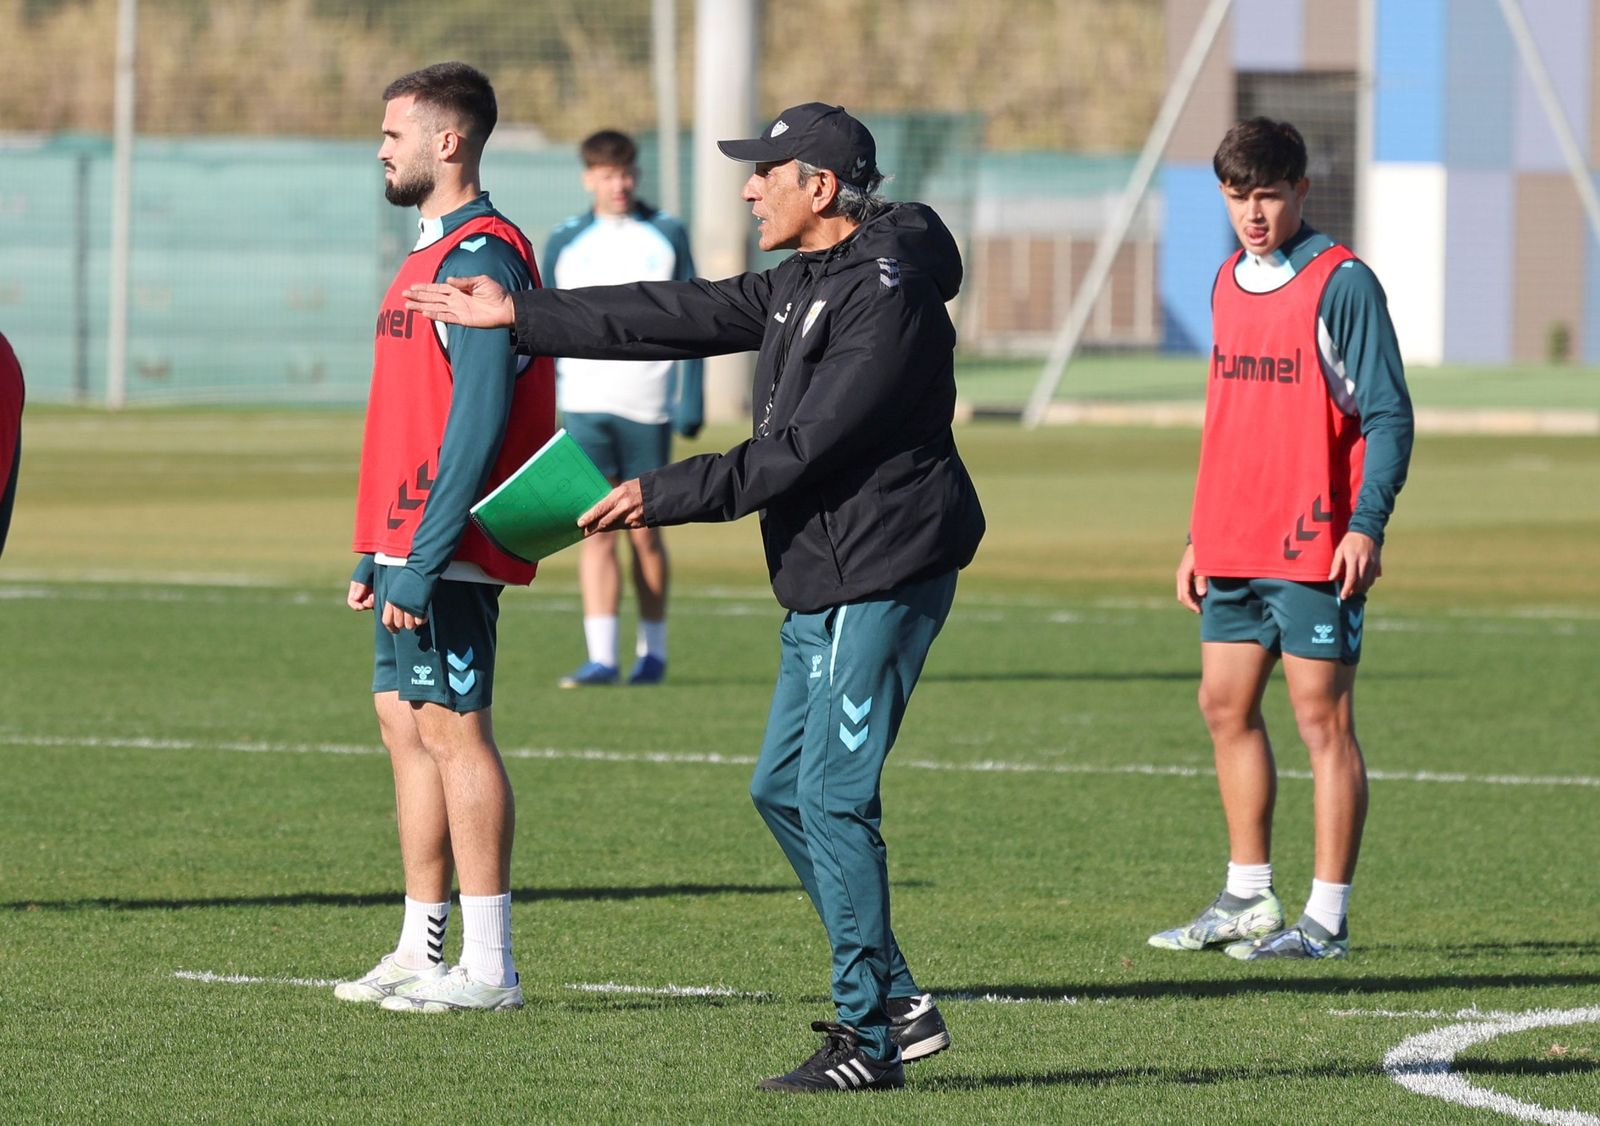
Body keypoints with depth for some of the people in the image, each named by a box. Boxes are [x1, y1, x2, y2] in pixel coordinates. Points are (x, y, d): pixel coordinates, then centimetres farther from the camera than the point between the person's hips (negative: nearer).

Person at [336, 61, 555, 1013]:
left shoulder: (478, 257, -15)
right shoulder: (437, 255, 18)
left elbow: (478, 419, -21)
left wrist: (422, 560, -24)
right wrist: (379, 553, 20)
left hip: (445, 548, -10)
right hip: (409, 543, 10)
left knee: (453, 729, -8)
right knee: (406, 722, 11)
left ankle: (488, 967, -6)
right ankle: (422, 950, 17)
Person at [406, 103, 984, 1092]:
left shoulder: (886, 296, -18)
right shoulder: (804, 283, 14)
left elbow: (800, 448, -22)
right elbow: (683, 316, 16)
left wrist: (663, 497, -19)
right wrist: (521, 316, 15)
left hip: (884, 571, -11)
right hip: (823, 581, 11)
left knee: (833, 793, -11)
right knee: (784, 787, 11)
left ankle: (869, 1036, -5)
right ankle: (897, 1002, 16)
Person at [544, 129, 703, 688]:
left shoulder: (667, 237, 4)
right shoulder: (565, 243, 7)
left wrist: (691, 402, -3)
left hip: (648, 406, -1)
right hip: (584, 405, 1)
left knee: (644, 532, 5)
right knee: (595, 531, -8)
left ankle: (652, 651, 18)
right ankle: (601, 657, -10)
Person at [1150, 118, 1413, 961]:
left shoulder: (1341, 285, -9)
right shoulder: (1229, 284, 14)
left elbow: (1387, 415, -11)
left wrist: (1366, 525, -21)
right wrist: (1198, 536, 19)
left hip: (1311, 545, -8)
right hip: (1233, 544, 8)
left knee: (1322, 718, -4)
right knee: (1225, 707, 10)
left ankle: (1326, 920, -1)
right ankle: (1247, 899, 20)